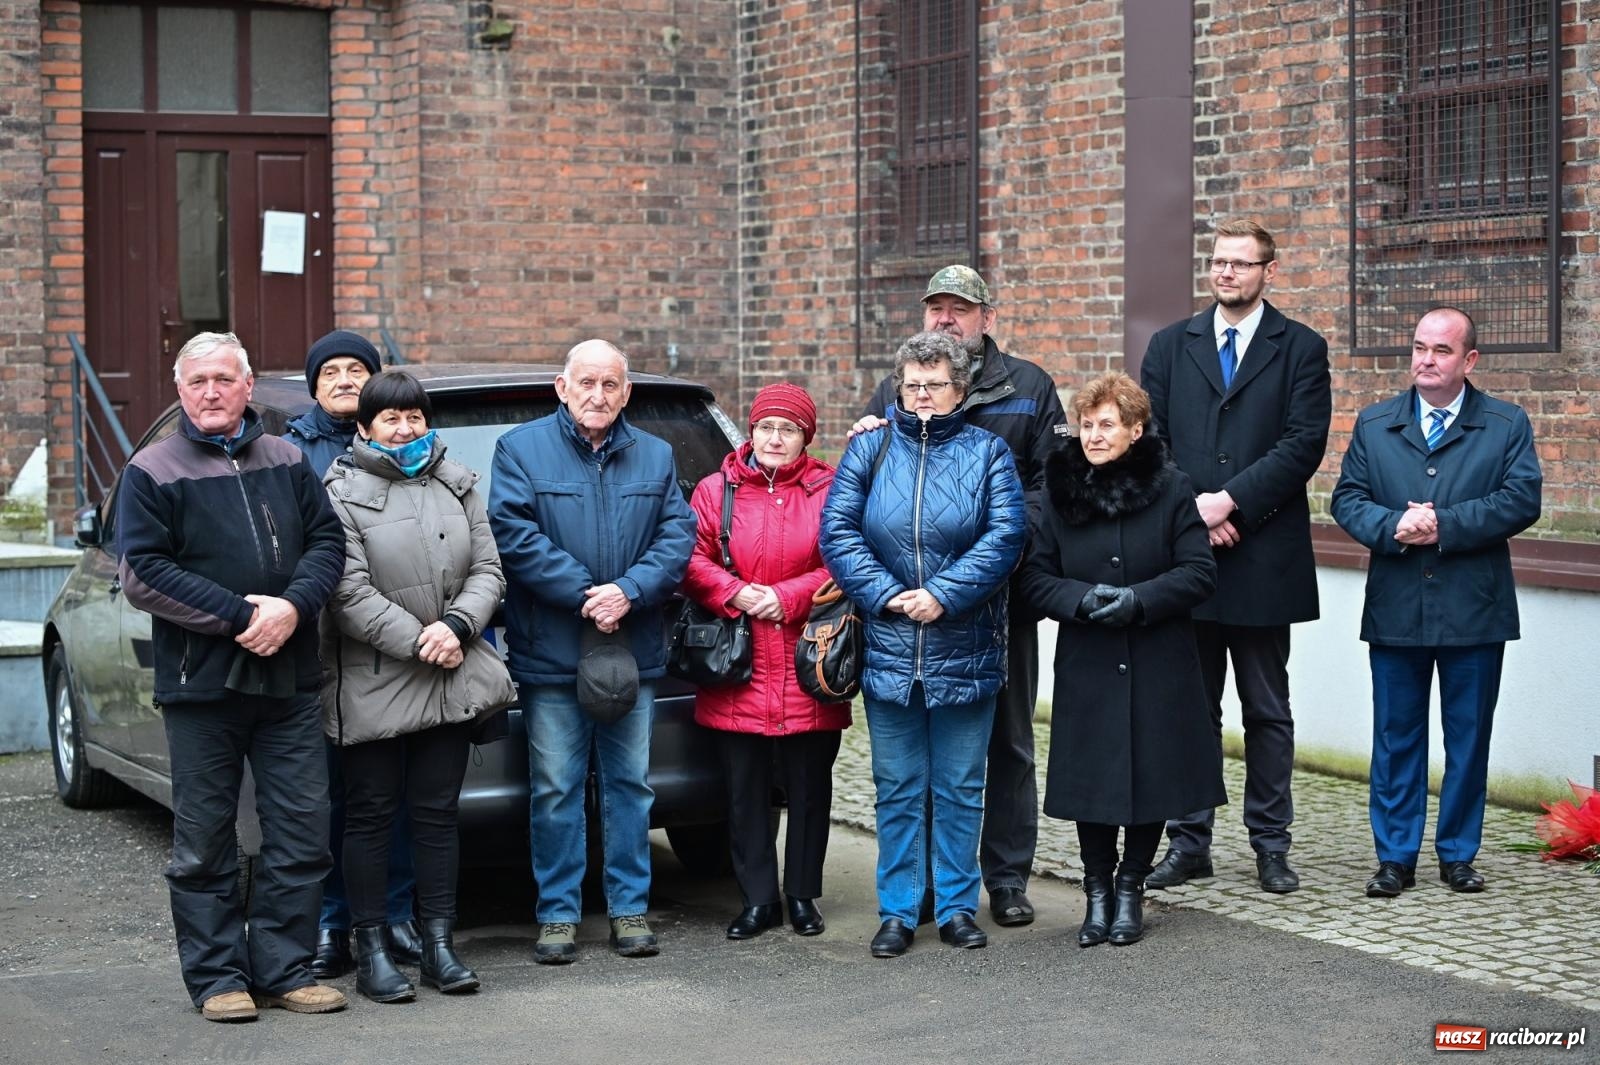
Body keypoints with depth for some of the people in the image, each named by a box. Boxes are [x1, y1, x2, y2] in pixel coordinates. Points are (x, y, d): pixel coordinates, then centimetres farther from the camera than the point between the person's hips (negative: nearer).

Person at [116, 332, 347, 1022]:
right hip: (200, 681, -3)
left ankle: (283, 969, 14)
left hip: (289, 679, 4)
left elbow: (327, 542, 10)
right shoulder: (152, 472, -1)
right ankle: (217, 976, 13)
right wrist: (241, 615, -15)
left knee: (302, 833, 4)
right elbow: (142, 574, -8)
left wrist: (293, 606, -11)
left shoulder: (286, 462, 11)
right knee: (204, 842, 3)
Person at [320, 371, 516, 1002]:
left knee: (437, 812, 8)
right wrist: (417, 641, -15)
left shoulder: (456, 483, 10)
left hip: (451, 679, 4)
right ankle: (372, 954, 9)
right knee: (371, 815, 2)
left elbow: (487, 570, 7)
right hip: (372, 683, -4)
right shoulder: (343, 492, -6)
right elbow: (350, 591, -13)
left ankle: (439, 946, 14)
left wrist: (456, 627, -11)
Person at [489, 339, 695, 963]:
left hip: (636, 651, 3)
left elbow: (678, 536, 2)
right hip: (552, 653, -3)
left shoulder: (656, 457, 11)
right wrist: (585, 595, -16)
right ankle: (558, 915, 10)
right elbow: (515, 535, -11)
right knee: (555, 790, 1)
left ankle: (630, 908, 17)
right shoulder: (521, 449, 0)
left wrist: (629, 592, -15)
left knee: (630, 784, 8)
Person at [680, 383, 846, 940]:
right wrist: (735, 593, -13)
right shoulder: (716, 490, 7)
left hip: (809, 670, -1)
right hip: (738, 671, 1)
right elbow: (692, 559, 2)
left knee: (809, 786, 7)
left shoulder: (828, 490, 2)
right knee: (745, 788, 5)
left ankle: (802, 895, 20)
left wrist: (788, 596, -13)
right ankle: (757, 899, 15)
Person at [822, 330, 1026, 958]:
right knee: (897, 788, 6)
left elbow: (1005, 534, -8)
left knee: (960, 789, 7)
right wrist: (886, 595, -13)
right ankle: (897, 912, 14)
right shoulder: (870, 448, 6)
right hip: (888, 647, 1)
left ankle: (956, 907, 17)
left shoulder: (986, 452, 4)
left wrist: (943, 594, -17)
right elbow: (837, 530, -1)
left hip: (965, 652, -1)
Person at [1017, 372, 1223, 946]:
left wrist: (1139, 599, -19)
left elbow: (1200, 572, -5)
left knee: (1151, 774, 4)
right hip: (1086, 665, 1)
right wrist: (1082, 599, -16)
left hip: (1157, 666, -1)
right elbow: (1035, 578, 3)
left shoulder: (1171, 489, -2)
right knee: (1091, 777, 3)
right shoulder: (1061, 494, 4)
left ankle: (1131, 888, 22)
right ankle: (1097, 892, 19)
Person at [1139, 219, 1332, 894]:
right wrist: (1191, 511, -10)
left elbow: (1303, 444, -7)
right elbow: (1149, 439, 5)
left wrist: (1230, 501, -16)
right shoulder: (1170, 346, 12)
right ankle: (1189, 844, 15)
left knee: (1268, 712, 6)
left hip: (1263, 557, -2)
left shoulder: (1301, 349, 3)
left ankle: (1270, 846, 14)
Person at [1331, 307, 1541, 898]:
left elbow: (1521, 500, -10)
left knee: (1468, 737, 7)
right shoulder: (1374, 424, 9)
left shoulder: (1507, 425, 2)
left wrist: (1443, 526, -17)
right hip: (1395, 610, 1)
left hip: (1475, 610, -1)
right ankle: (1395, 856, 14)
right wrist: (1393, 527, -17)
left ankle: (1458, 854, 19)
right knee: (1396, 736, 6)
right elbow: (1347, 498, 3)